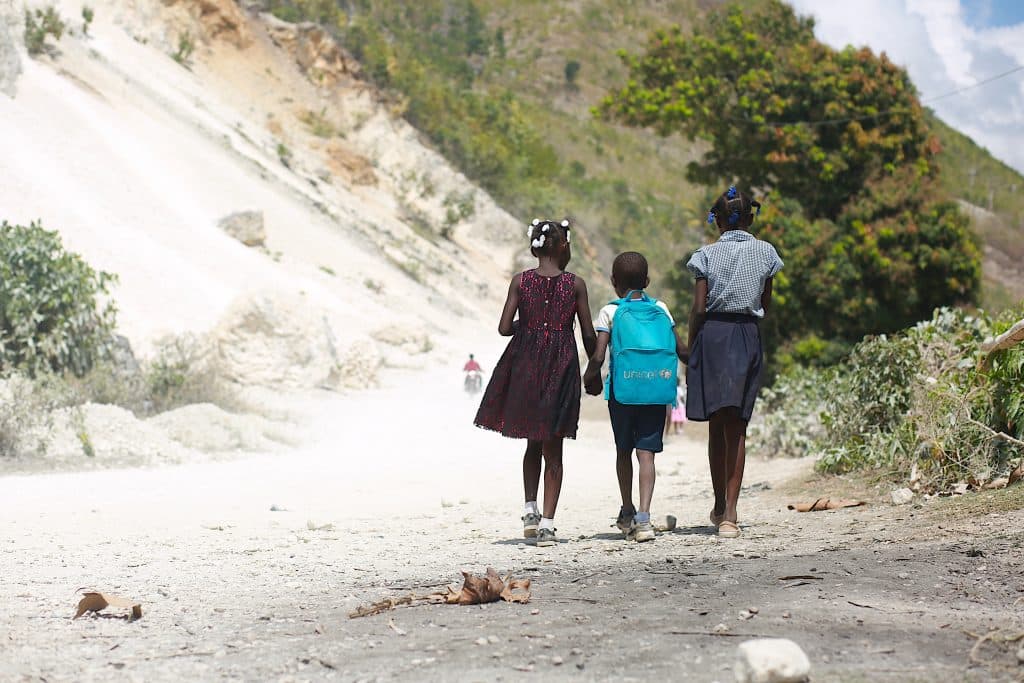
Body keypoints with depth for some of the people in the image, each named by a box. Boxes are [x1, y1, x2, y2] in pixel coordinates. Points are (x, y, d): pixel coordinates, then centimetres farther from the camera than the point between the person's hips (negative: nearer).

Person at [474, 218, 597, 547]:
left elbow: (504, 328, -4)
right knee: (553, 449, 4)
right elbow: (589, 335, 0)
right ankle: (547, 523, 0)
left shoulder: (521, 281, -1)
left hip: (525, 364, 1)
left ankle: (530, 509, 11)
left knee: (533, 443, 20)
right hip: (561, 366, -1)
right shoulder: (575, 284, -2)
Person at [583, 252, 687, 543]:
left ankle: (627, 513, 29)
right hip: (656, 390, 1)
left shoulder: (610, 312, -2)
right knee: (647, 453, -3)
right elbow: (680, 349, 4)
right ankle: (643, 517, -16)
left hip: (622, 390, -1)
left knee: (624, 451, 16)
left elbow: (598, 357, -10)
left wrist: (590, 377, 9)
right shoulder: (660, 309, 5)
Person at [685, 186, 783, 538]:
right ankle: (730, 512, -5)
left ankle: (720, 506, 19)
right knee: (736, 427, 3)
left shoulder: (707, 254, -2)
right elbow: (765, 304, 12)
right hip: (748, 336, 1)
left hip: (712, 335, -1)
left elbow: (699, 308, -4)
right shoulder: (765, 252, 4)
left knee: (716, 425, 12)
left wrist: (690, 350, 3)